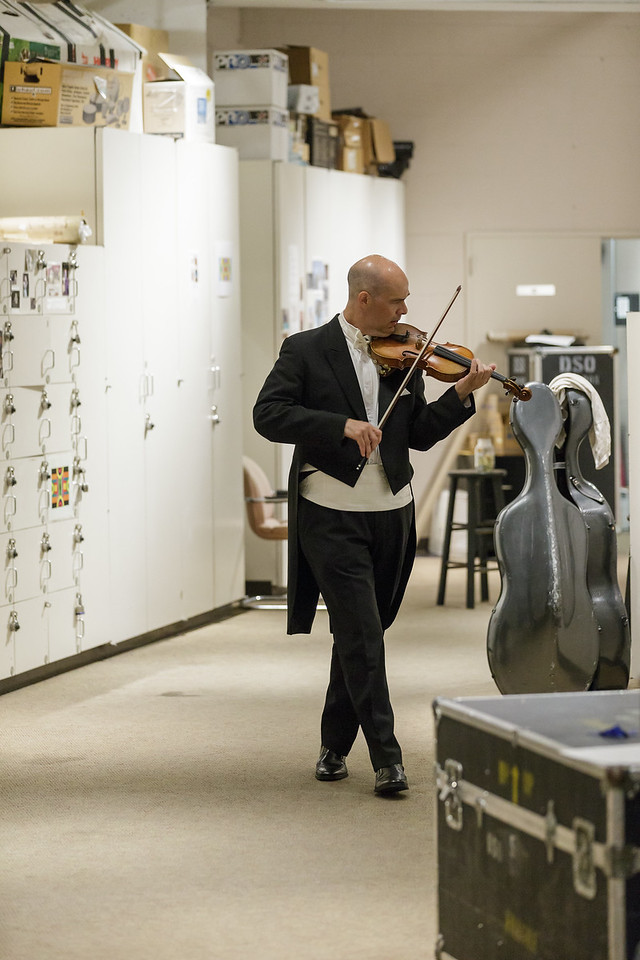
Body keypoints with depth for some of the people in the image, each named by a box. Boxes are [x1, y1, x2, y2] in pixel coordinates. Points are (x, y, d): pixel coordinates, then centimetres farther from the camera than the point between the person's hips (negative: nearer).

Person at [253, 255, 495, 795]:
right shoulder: (306, 350, -4)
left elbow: (420, 435, 9)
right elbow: (269, 415, -15)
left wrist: (462, 395, -6)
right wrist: (343, 425, -24)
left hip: (391, 514, 5)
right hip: (331, 515, -5)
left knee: (360, 634, 13)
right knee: (362, 636, -9)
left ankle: (335, 744, 27)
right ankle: (386, 757, -7)